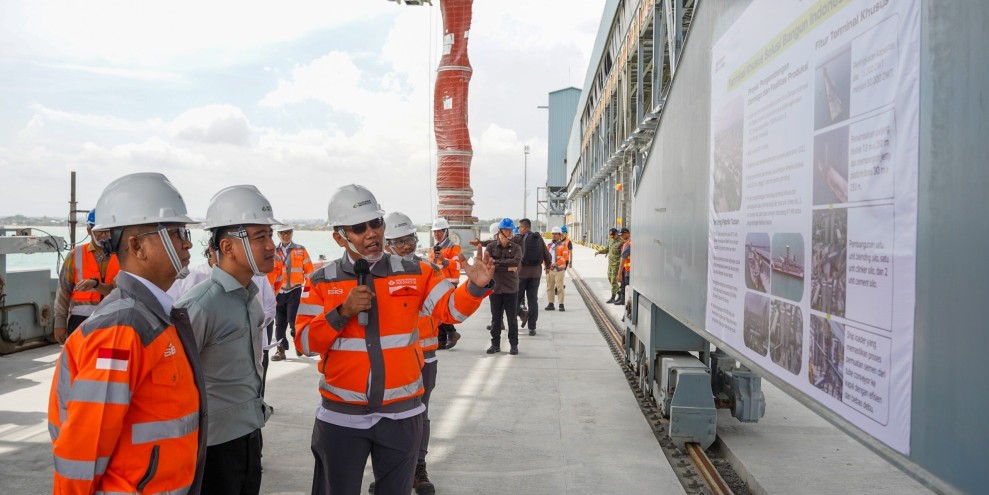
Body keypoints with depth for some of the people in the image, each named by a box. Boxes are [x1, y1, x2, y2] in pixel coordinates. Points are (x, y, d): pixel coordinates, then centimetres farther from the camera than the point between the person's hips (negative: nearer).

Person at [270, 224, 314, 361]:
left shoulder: (300, 250, 5)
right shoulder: (274, 252, 8)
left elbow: (308, 270, 4)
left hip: (295, 290, -2)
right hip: (279, 292, 3)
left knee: (293, 319, -11)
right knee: (280, 322, 7)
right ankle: (281, 349, 16)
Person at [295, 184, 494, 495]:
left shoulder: (414, 274, -3)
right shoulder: (323, 282, -4)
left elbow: (451, 307, -6)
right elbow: (306, 343, -7)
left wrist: (476, 286, -26)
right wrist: (342, 312, -21)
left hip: (401, 414, 1)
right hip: (342, 416, 0)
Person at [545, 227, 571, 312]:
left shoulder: (563, 245, -1)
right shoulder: (549, 245, 17)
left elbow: (565, 257, -11)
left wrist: (556, 264, -18)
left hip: (559, 269, -6)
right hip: (549, 270, 6)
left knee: (559, 287, -8)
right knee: (549, 287, 7)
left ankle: (561, 305, -5)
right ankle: (550, 304, 14)